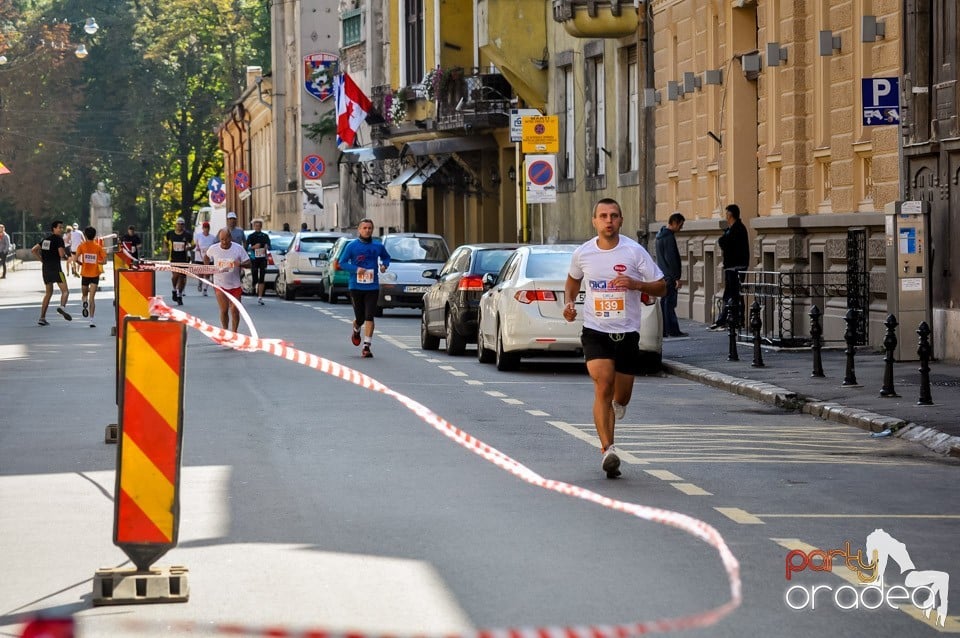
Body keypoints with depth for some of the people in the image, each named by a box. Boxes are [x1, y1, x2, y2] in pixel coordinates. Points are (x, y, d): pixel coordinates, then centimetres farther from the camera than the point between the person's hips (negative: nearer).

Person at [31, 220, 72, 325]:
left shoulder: (45, 239, 17)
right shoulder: (58, 239, -6)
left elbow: (33, 250, 17)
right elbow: (62, 254, -15)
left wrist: (42, 260, 17)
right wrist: (66, 258, 7)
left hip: (45, 269, 7)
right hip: (55, 268, -7)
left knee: (48, 292, 15)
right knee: (65, 291, -7)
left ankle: (42, 318, 10)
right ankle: (62, 307, -38)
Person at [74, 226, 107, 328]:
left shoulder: (82, 245, -2)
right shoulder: (98, 246, -1)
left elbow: (76, 259, -12)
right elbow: (104, 261, -3)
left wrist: (81, 263, 8)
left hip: (85, 274, 0)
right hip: (95, 274, 0)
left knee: (85, 294, 22)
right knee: (92, 297, -1)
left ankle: (85, 303, -12)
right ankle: (91, 320, -10)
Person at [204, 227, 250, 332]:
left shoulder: (238, 248, -7)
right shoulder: (213, 249, -3)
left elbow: (248, 263, -4)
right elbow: (206, 256, 19)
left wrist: (240, 264, -24)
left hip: (235, 284, 0)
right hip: (220, 285, 0)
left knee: (235, 310, 0)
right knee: (224, 310, -5)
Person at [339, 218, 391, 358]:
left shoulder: (378, 246, 4)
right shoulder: (352, 246, -1)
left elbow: (386, 257, 21)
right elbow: (342, 263, 1)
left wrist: (385, 265, -1)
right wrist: (356, 269, -15)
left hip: (372, 287, 0)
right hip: (356, 287, 0)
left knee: (369, 317, -10)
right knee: (359, 317, 9)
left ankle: (366, 347, -9)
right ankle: (356, 331, 44)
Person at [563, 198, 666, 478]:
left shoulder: (634, 251, -6)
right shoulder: (582, 254, 0)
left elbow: (661, 287, -1)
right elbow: (572, 280, 22)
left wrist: (635, 284, -19)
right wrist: (569, 303, 2)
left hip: (627, 332, 0)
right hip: (595, 331, 0)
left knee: (621, 397, 9)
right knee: (603, 386, -21)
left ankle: (615, 408, 48)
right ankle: (607, 450, -23)